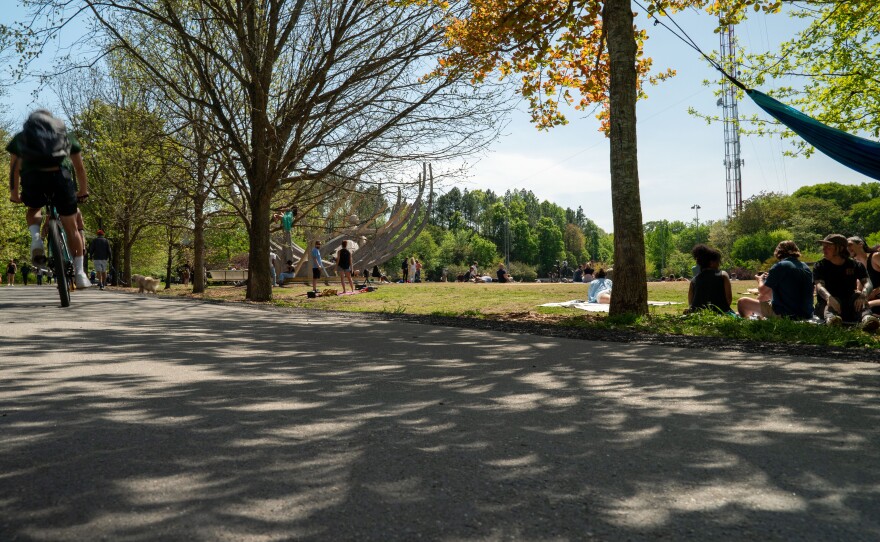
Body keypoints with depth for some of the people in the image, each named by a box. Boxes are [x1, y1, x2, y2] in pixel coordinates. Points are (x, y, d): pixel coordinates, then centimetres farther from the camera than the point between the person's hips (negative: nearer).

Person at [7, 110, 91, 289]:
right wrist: (83, 191, 45)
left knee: (33, 211, 33)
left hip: (33, 178, 0)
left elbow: (14, 168, 28)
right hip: (60, 176, 0)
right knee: (71, 228, 13)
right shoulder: (66, 134, 28)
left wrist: (14, 194, 41)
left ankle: (36, 240, 4)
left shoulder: (20, 136, 27)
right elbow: (79, 168, 32)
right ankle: (79, 274, 13)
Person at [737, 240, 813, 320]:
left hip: (784, 314, -8)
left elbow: (762, 290, -10)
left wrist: (760, 279, 12)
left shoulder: (780, 266, -12)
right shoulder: (806, 268, 10)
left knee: (742, 302, 0)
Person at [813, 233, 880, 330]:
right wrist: (829, 297, -41)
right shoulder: (820, 266, 1)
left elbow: (868, 283, -10)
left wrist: (863, 294, -35)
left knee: (858, 296, -28)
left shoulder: (855, 265, 6)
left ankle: (866, 317, -59)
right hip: (827, 303, -2)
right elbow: (819, 285, -18)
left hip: (850, 307, 2)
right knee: (833, 300, -34)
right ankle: (830, 317, -69)